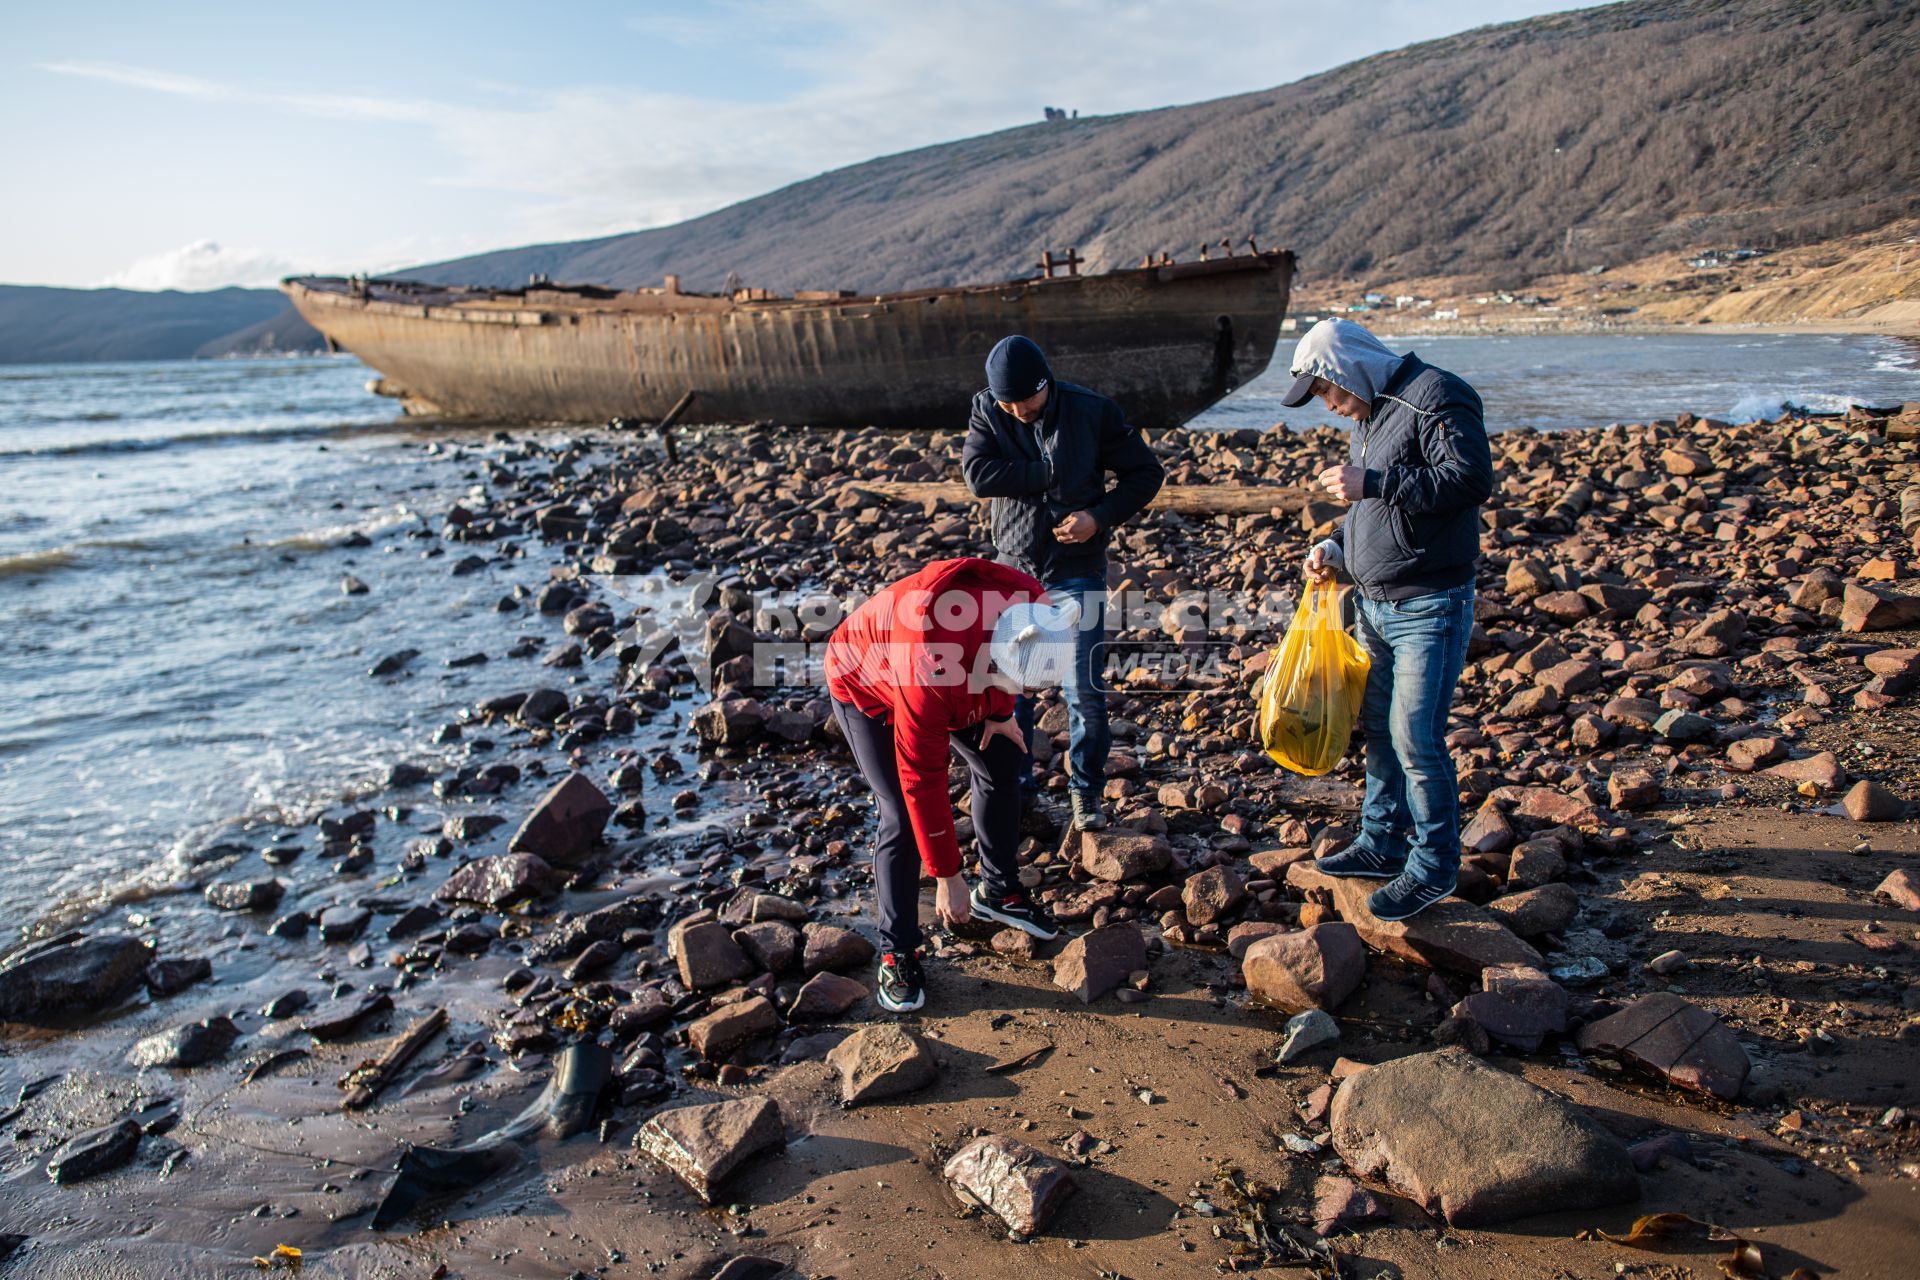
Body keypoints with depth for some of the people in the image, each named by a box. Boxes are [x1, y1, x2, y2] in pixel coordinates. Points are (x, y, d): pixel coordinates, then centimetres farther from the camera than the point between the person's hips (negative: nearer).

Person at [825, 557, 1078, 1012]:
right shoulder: (931, 670, -45)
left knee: (1001, 766, 6)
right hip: (866, 687, -6)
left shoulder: (1030, 610, -30)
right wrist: (947, 876, -27)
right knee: (902, 817, -13)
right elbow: (922, 780, -35)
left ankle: (998, 892, 27)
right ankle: (896, 952, 4)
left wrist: (1000, 711, -8)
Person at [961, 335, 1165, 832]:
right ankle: (1013, 784, 27)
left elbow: (1146, 473, -2)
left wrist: (1100, 515, -17)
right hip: (1014, 570, 2)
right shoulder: (986, 413, -5)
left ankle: (1086, 790, 19)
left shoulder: (1093, 412, -9)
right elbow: (979, 475, -21)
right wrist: (1055, 473, -21)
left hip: (1078, 572, -2)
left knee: (1085, 691, 0)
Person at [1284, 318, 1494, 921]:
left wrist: (1374, 483, -26)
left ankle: (1434, 865, 10)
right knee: (1378, 727, 15)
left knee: (1416, 736, -5)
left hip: (1429, 608, -9)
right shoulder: (1370, 415, 16)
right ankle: (1382, 842, 29)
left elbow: (1471, 479, -25)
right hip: (1374, 602, 9)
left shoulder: (1436, 396, -13)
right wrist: (1337, 546, 6)